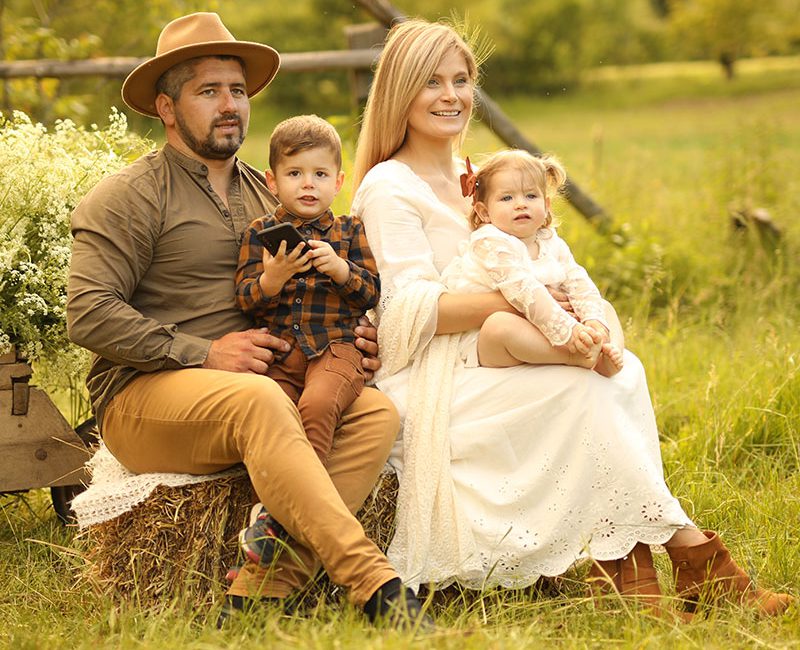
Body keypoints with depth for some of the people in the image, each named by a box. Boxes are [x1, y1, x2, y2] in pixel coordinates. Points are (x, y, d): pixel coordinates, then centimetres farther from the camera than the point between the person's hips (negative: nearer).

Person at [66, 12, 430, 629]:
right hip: (145, 394, -6)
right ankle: (374, 585, -43)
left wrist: (346, 337, 8)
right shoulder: (131, 195, 0)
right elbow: (90, 314, -11)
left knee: (377, 412, -20)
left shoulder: (265, 193, 21)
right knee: (260, 399, -38)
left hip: (255, 389, 6)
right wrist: (205, 354, -16)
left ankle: (260, 592, -30)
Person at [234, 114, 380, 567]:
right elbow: (245, 300, 6)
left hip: (336, 347, -2)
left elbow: (372, 293, 8)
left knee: (318, 404, -31)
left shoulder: (349, 231, 14)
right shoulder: (260, 233, 14)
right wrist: (271, 278, -14)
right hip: (278, 352, 2)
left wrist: (341, 269, -10)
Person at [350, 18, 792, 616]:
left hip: (476, 368, 8)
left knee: (621, 369, -16)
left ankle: (626, 563, -26)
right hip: (421, 387, -8)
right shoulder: (389, 187, -8)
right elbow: (413, 311, -18)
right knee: (585, 386, -25)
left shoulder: (472, 178, 19)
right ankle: (691, 553, -22)